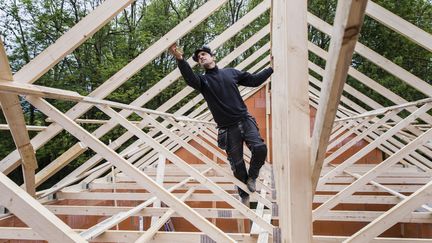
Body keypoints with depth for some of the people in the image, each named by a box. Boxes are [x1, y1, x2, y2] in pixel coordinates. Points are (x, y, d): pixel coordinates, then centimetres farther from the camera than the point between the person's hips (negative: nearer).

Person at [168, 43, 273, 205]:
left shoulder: (231, 72, 12)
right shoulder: (202, 80, 5)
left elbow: (254, 80, 18)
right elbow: (190, 78, -19)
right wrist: (180, 59, -36)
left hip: (245, 120, 1)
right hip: (228, 128, -1)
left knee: (260, 148, -20)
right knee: (237, 164, 4)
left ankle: (252, 177, 11)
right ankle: (244, 195, 27)